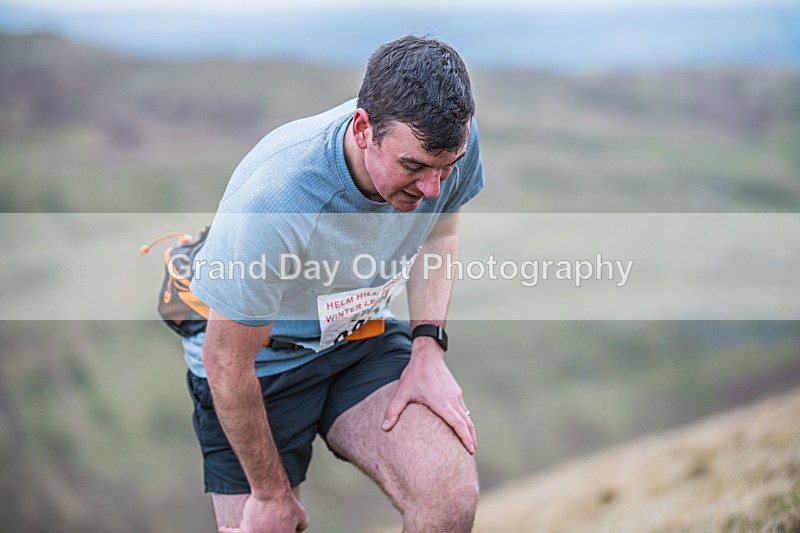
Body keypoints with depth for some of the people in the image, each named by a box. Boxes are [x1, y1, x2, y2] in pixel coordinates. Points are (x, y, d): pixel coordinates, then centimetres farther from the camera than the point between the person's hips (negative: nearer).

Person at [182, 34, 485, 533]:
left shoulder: (450, 143, -20)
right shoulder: (274, 200, -37)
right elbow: (225, 361, -24)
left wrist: (427, 349, -8)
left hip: (363, 335, 3)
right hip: (263, 360, -3)